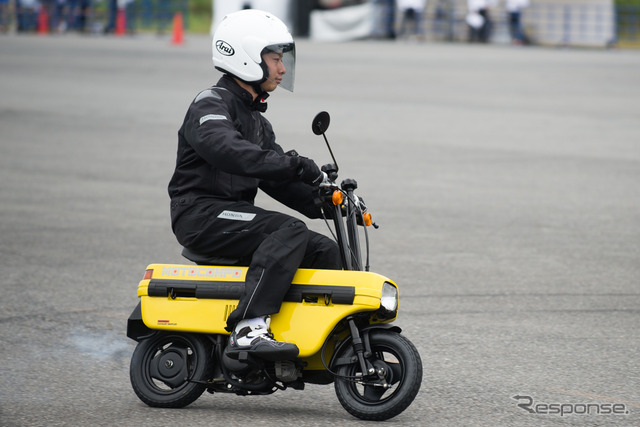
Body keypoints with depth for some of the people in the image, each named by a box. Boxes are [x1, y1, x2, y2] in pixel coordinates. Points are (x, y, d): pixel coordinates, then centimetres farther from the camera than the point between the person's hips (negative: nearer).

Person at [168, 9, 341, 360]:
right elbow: (228, 151, -30)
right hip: (201, 213, -9)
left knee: (325, 250, 1)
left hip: (235, 212, 9)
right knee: (289, 232, -30)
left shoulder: (255, 118, 22)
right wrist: (298, 166, -36)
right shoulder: (210, 105, -9)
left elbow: (274, 179, 20)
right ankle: (248, 329, -40)